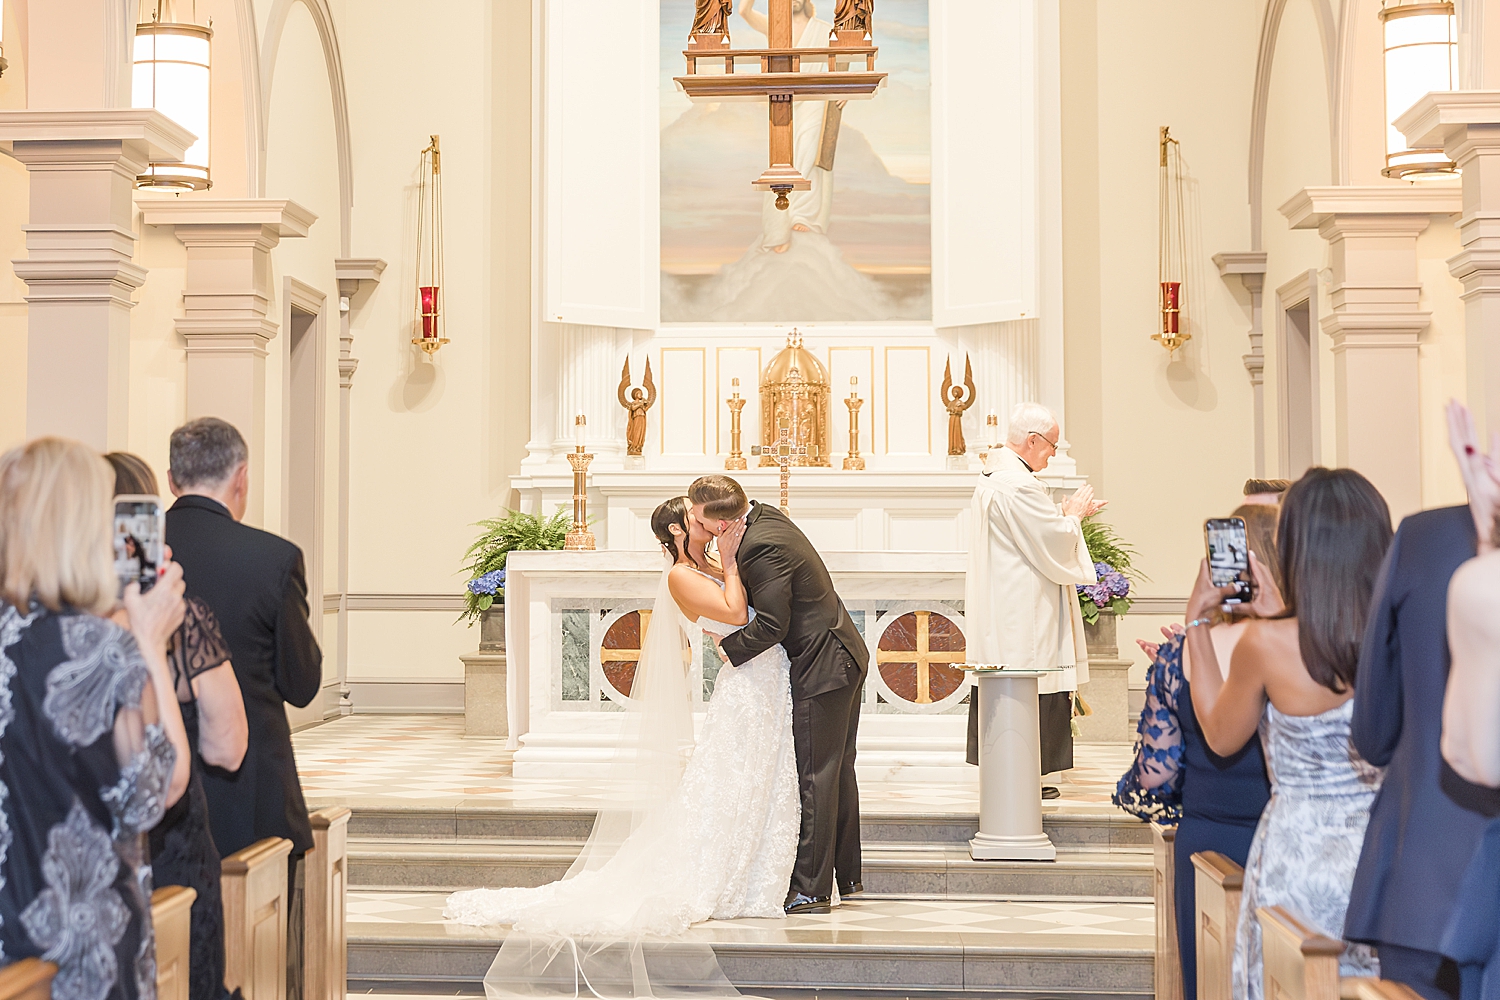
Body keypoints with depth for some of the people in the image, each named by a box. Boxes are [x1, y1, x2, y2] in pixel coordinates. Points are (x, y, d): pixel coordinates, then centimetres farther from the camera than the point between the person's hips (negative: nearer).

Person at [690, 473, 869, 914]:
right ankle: (847, 874, 28)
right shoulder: (765, 516, 6)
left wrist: (726, 646, -12)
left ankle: (811, 889, 0)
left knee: (815, 778, -5)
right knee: (838, 770, 18)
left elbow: (772, 625, -25)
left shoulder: (761, 547, -24)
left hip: (823, 668, -11)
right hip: (844, 656, 11)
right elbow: (758, 595, 17)